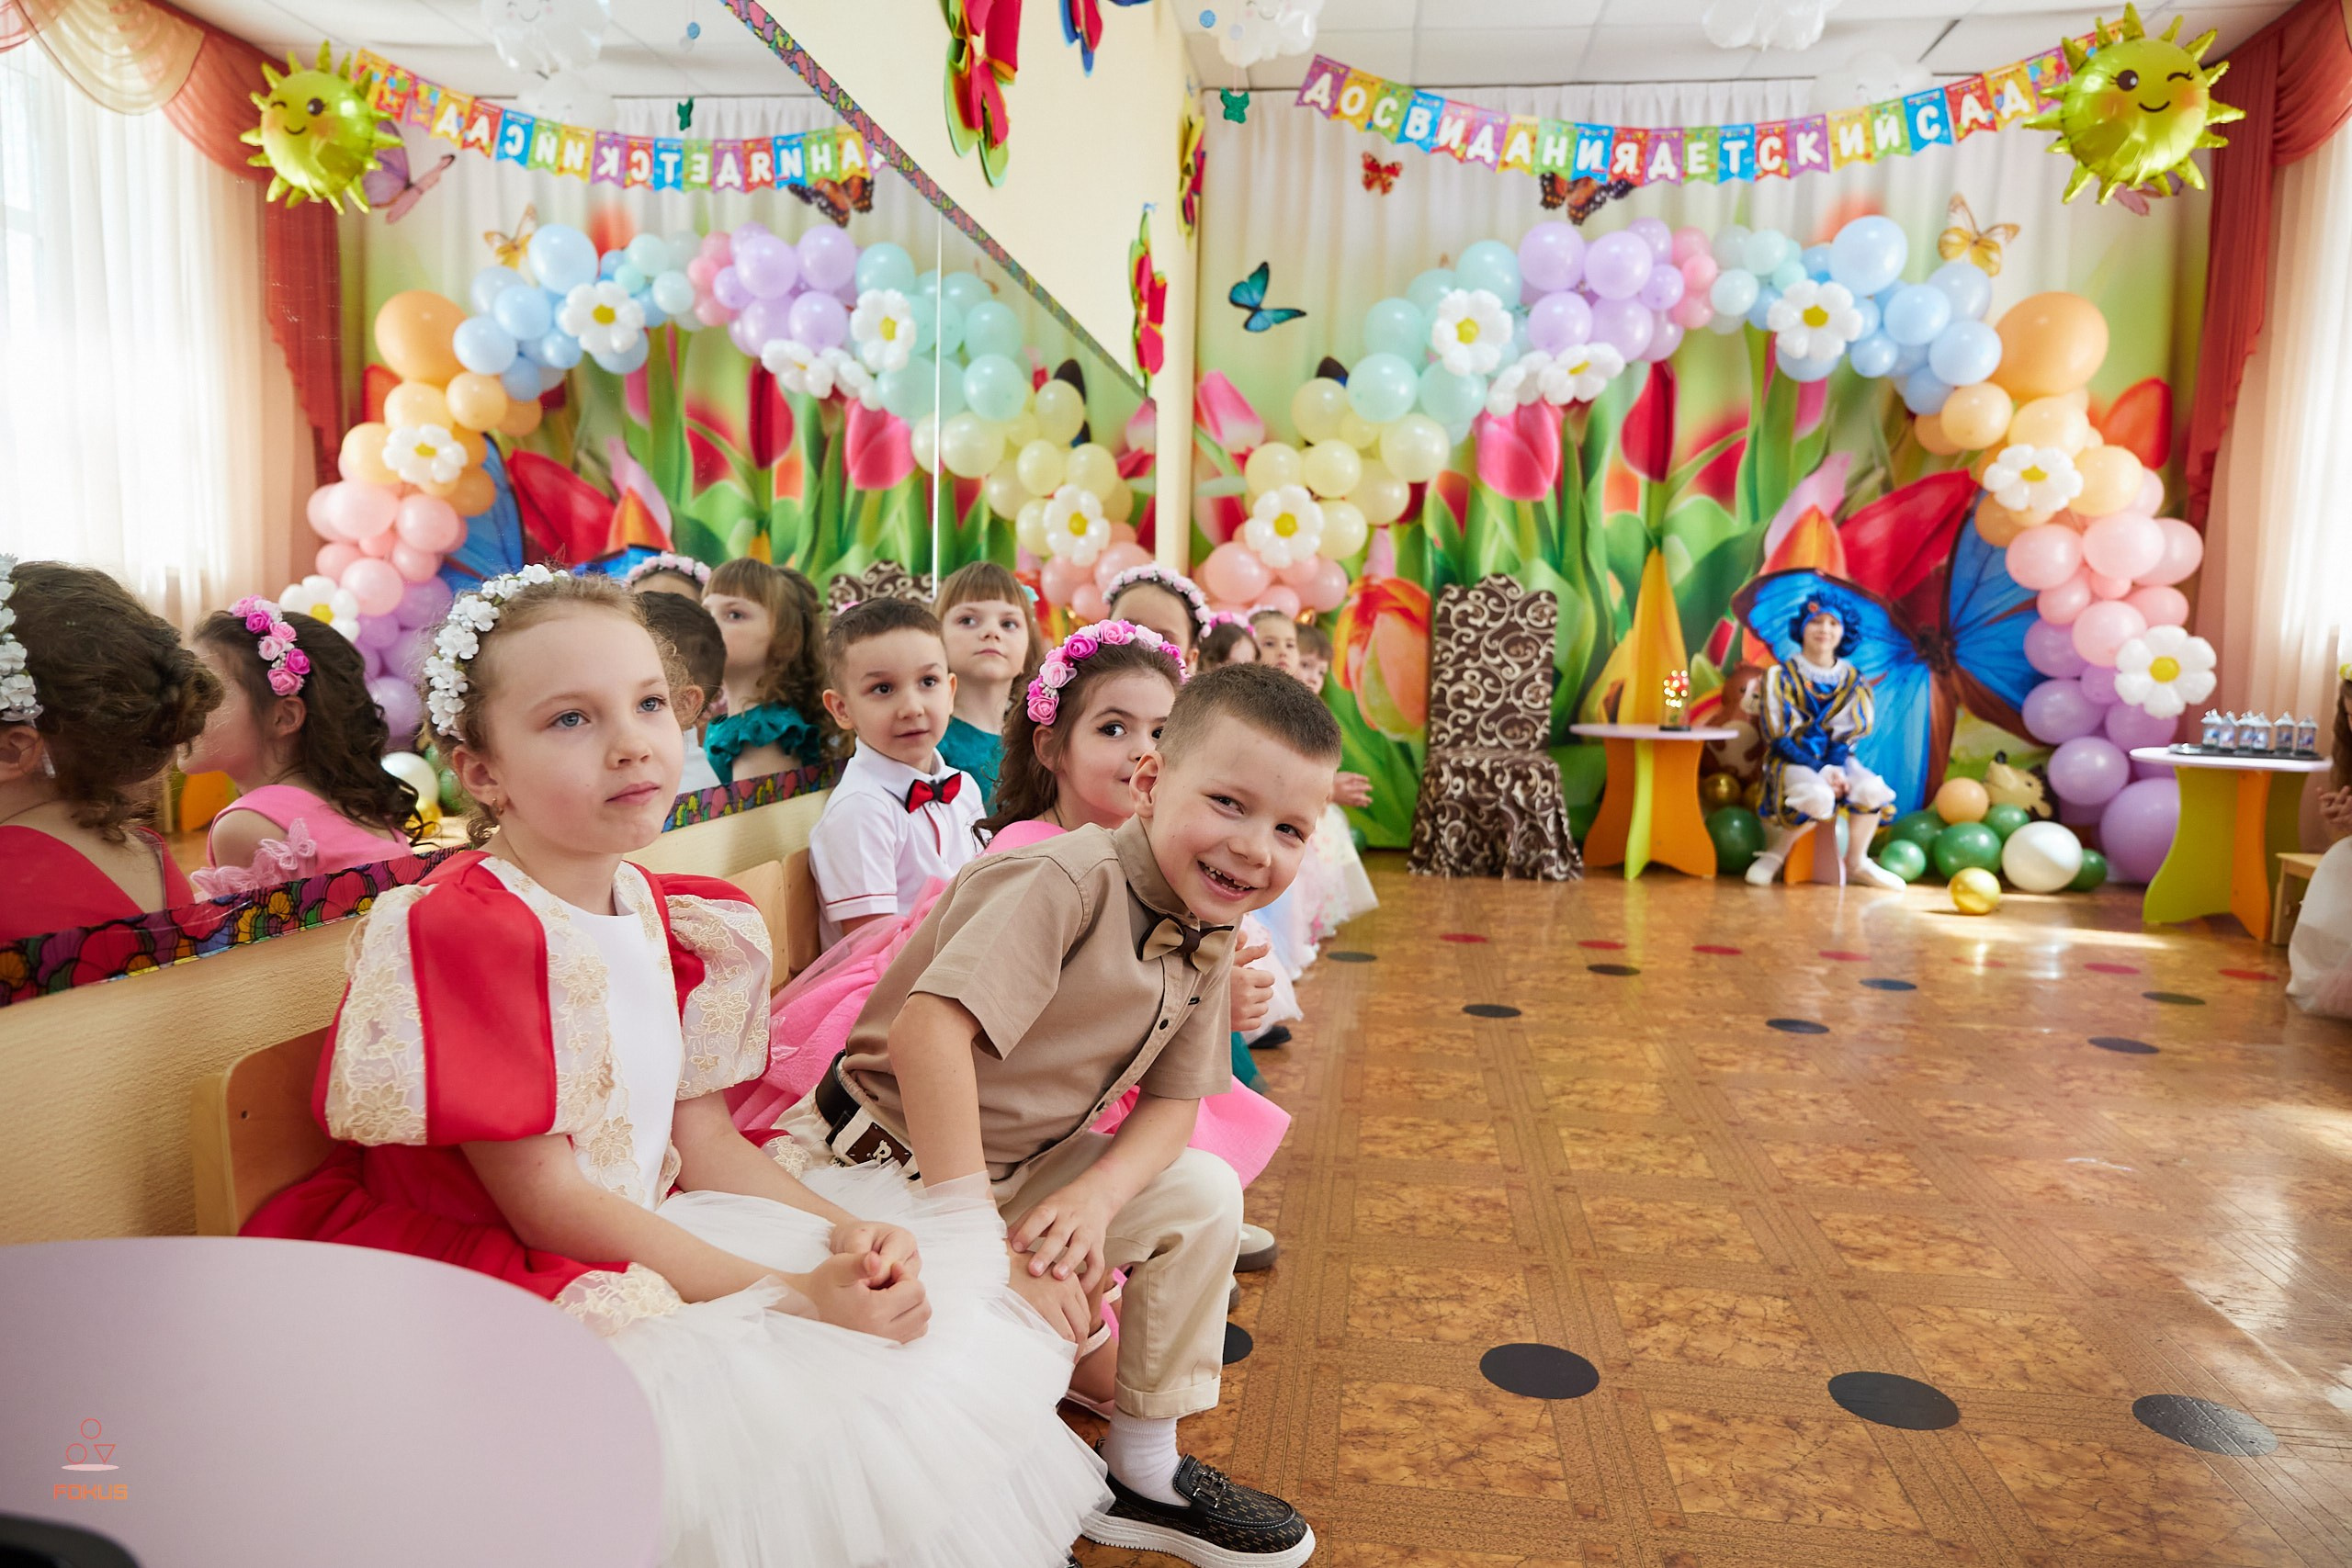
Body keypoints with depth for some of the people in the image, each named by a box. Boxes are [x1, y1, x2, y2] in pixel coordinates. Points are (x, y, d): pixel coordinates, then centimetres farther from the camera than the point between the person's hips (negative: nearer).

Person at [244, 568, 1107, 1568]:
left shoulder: (665, 919, 4)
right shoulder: (463, 926, -21)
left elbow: (701, 1139, 6)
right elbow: (546, 1203, -21)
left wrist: (843, 1232, -10)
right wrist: (790, 1292, -24)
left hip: (654, 1241, 8)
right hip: (491, 1280, -7)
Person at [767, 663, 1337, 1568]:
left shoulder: (1210, 936, -2)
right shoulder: (1067, 880, -29)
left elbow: (1171, 1103, 2)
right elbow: (927, 1030, -38)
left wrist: (1097, 1196, -19)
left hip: (1010, 1166, 8)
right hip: (879, 1157, -7)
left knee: (1203, 1194, 1)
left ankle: (1142, 1470, 17)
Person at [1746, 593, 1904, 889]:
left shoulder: (1852, 680, 6)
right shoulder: (1782, 676, -5)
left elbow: (1848, 735, 2)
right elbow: (1779, 736, -10)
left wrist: (1834, 767, -19)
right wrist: (1818, 770, -19)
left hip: (1836, 758, 4)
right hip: (1792, 759, -4)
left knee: (1873, 790, -27)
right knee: (1818, 797, -36)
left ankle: (1857, 863, -2)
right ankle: (1774, 855, -10)